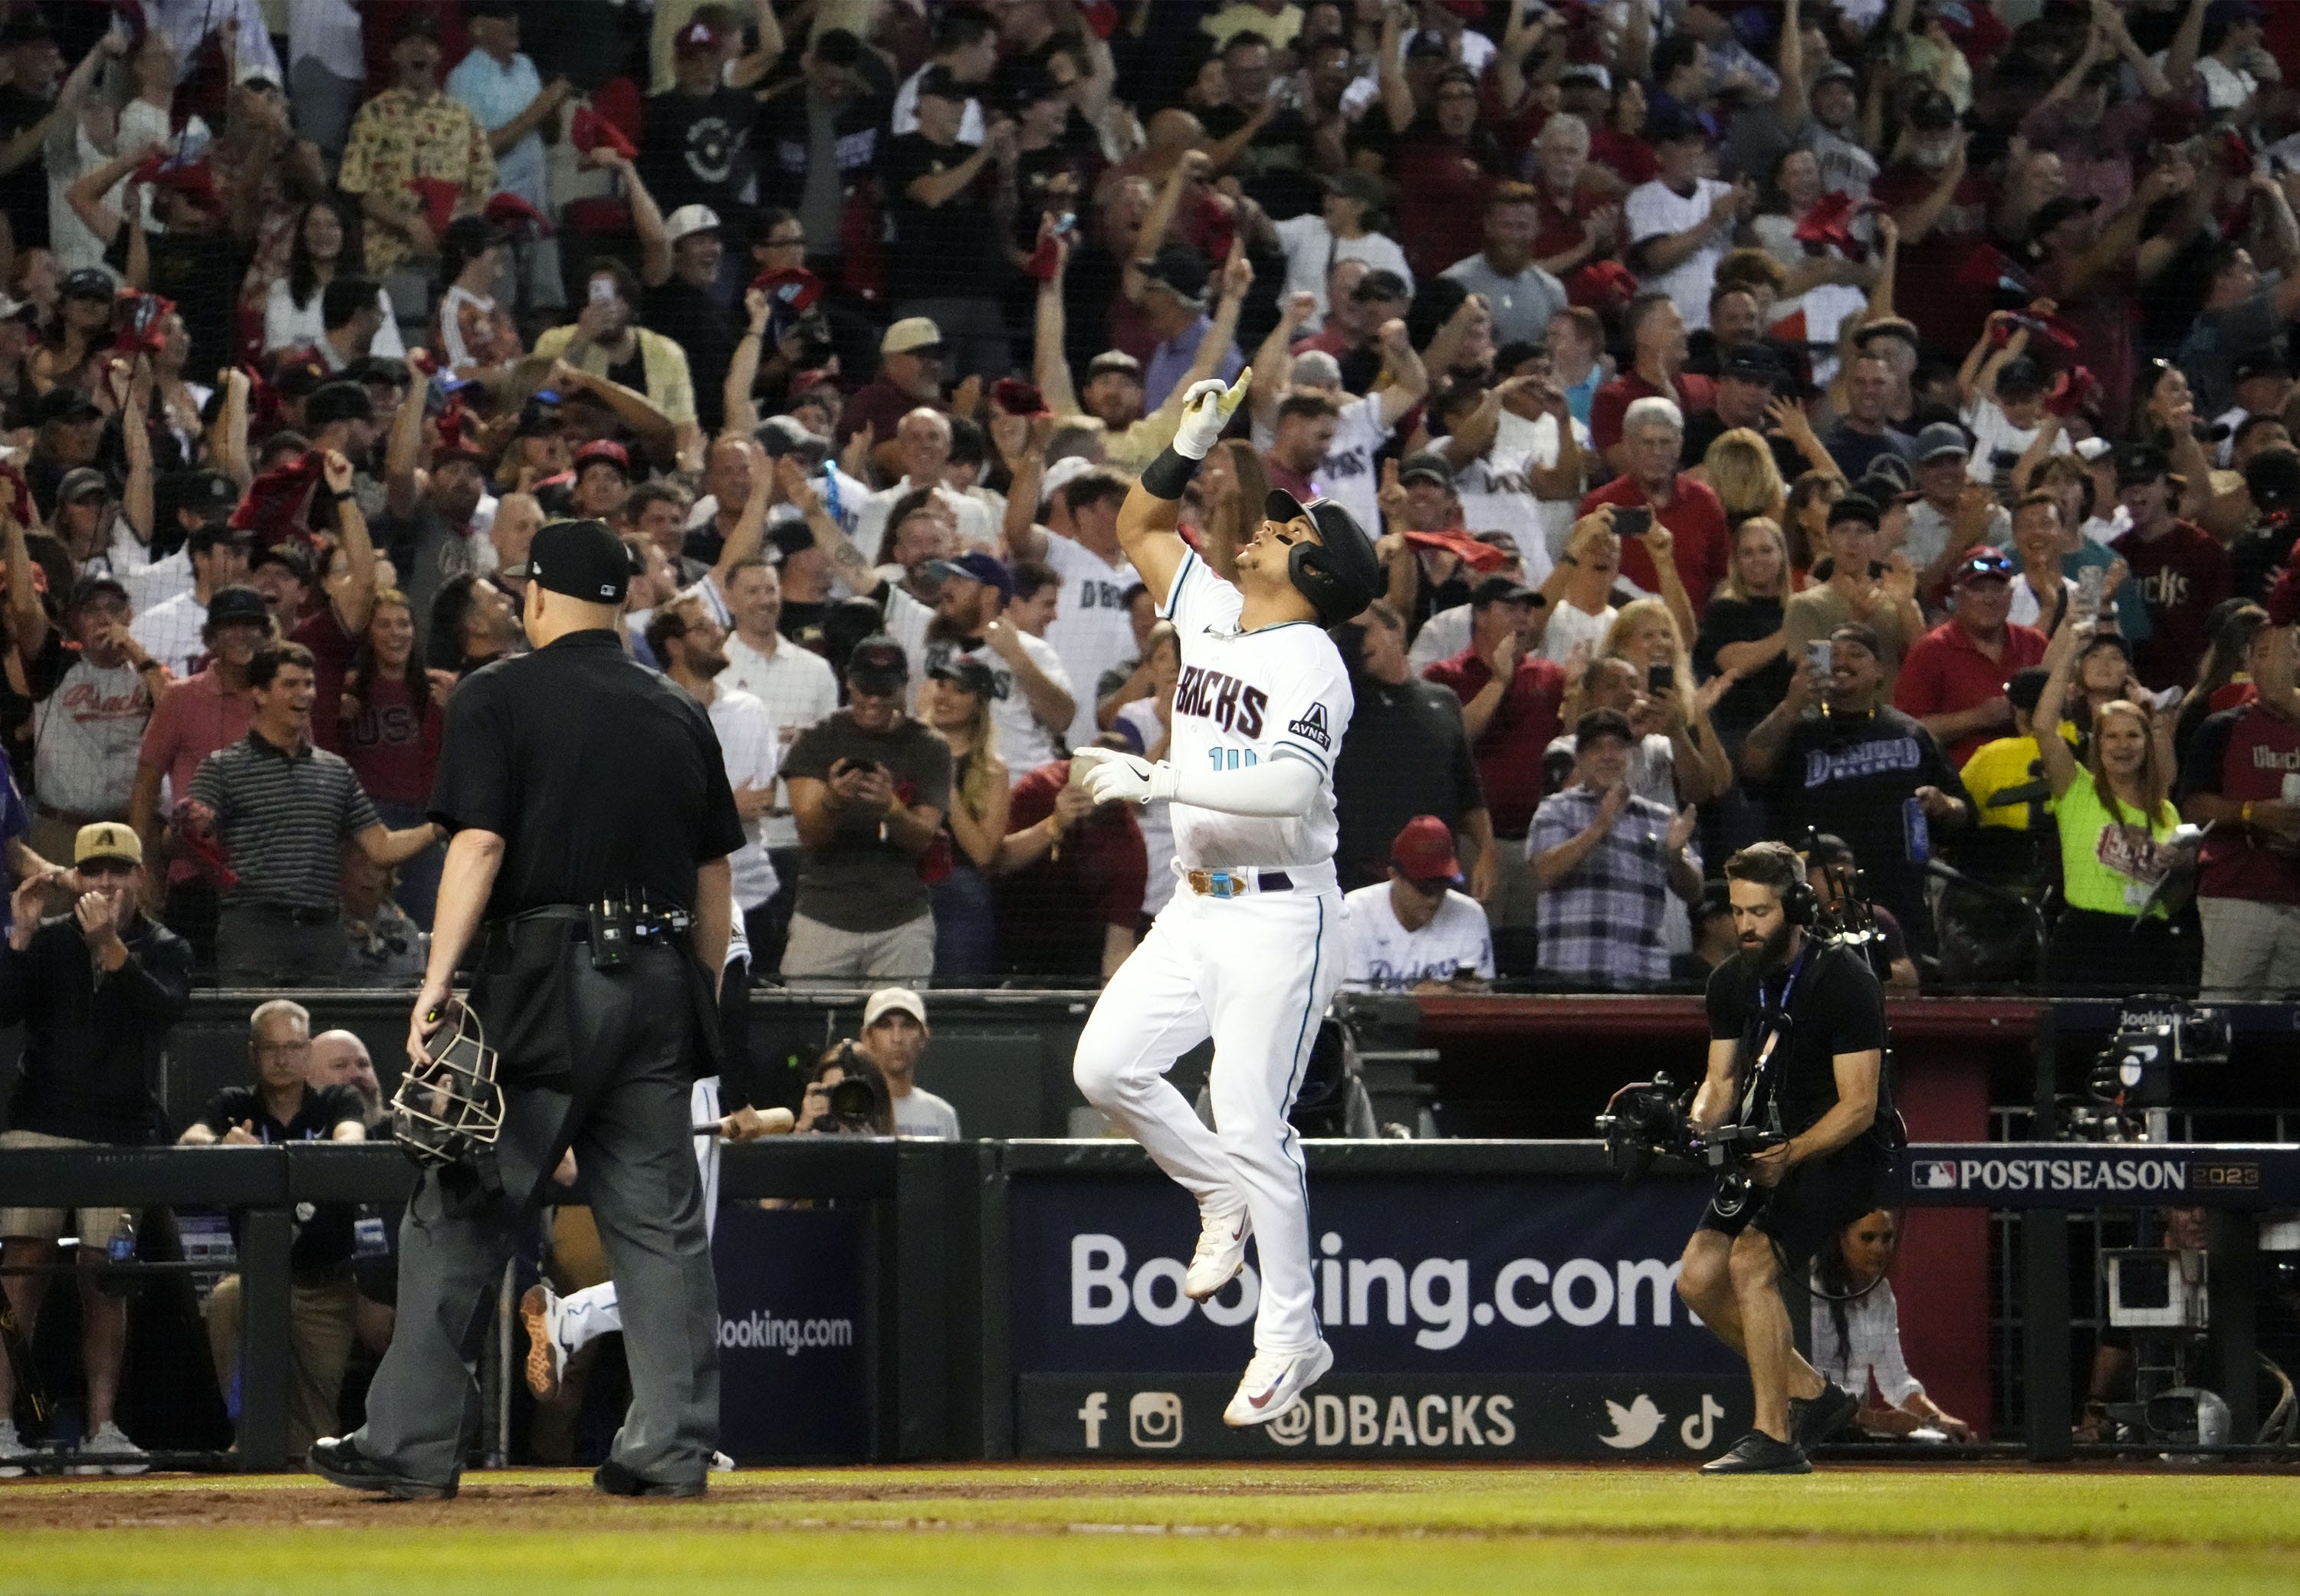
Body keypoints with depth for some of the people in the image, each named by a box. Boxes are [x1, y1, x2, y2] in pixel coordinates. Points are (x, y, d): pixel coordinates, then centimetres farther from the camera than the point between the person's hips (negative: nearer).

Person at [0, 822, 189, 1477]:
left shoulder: (164, 950, 6)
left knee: (104, 1276, -1)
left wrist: (110, 947, -27)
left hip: (123, 1133, 0)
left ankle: (102, 1428, 3)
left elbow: (165, 1007, -15)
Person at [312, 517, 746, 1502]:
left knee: (458, 1217, 0)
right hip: (661, 982, 5)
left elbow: (478, 843, -12)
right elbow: (716, 873, 15)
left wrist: (437, 980, -15)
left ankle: (411, 1445, -1)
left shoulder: (499, 699, -2)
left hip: (543, 986, -5)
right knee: (661, 1223, 7)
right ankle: (672, 1447, 3)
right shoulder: (680, 715, 14)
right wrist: (703, 1004, 21)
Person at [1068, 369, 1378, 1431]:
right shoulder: (1211, 613, 11)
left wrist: (1160, 779, -30)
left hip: (1280, 916, -8)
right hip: (1198, 907, 8)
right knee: (1106, 1066, -3)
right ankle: (1222, 1197, 19)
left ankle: (1289, 1338, 0)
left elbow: (1288, 787, -28)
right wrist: (1191, 447, 10)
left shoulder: (1311, 663, -13)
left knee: (1250, 1124, -8)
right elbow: (1139, 527, 25)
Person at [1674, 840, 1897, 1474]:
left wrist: (1789, 1155, -32)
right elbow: (1722, 1080, 10)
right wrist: (1697, 1123, -12)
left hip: (1845, 1152, -8)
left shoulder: (1844, 981, -19)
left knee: (1751, 1260, -25)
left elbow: (1859, 1107, -20)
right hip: (1770, 1149, 8)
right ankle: (1811, 1393, 12)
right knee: (1698, 1278, -3)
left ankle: (1776, 1438, -21)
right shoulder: (1732, 982, 3)